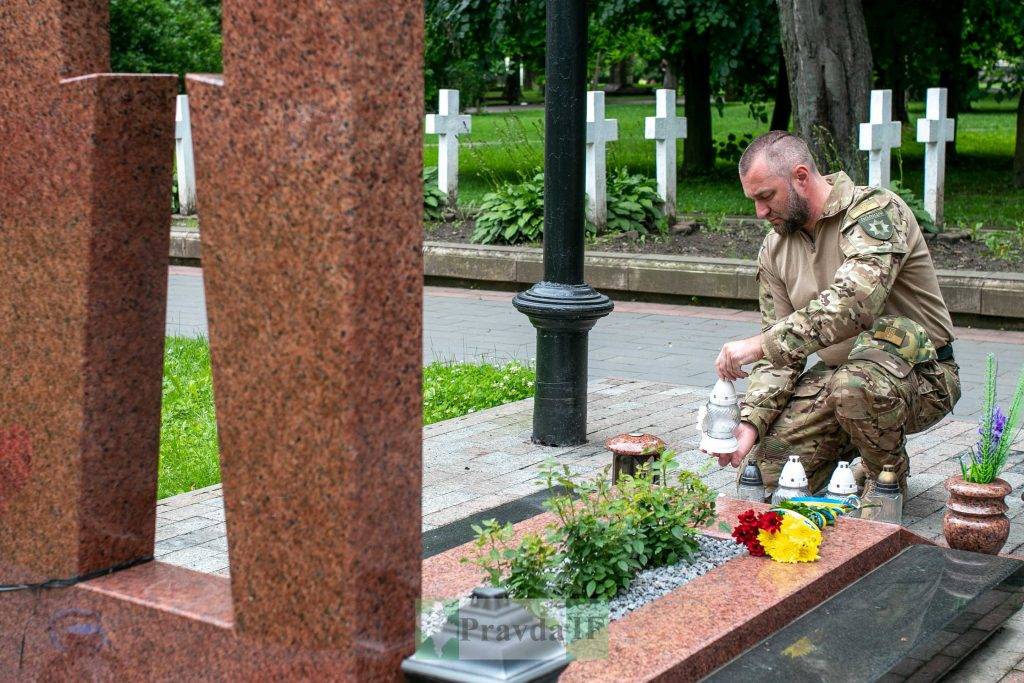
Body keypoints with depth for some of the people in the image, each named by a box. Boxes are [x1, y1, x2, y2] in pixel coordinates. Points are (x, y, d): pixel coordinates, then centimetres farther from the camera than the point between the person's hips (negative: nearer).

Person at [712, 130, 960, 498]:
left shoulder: (876, 210, -18)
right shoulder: (775, 248, 5)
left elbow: (853, 303, -35)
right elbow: (780, 354, 4)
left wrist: (761, 344, -37)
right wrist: (752, 420, -13)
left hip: (921, 374, -6)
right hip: (834, 372, 6)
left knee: (854, 382, -39)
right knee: (762, 474, -9)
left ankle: (888, 473, -7)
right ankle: (852, 443, 20)